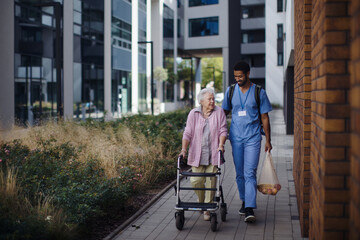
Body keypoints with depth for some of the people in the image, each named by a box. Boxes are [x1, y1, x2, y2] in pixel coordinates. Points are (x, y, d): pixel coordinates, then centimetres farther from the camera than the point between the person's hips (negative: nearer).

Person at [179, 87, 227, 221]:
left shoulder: (219, 112, 3)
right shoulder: (193, 114, 2)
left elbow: (223, 130, 1)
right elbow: (188, 133, -2)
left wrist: (221, 144, -15)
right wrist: (184, 149, -13)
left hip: (213, 154, 0)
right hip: (197, 154, 0)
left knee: (211, 181, -2)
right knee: (196, 180, -3)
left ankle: (207, 209, 10)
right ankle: (201, 201, 27)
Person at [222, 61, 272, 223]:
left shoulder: (259, 92, -1)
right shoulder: (230, 91, 6)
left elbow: (264, 117, 4)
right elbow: (225, 112, 16)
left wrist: (268, 140, 3)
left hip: (253, 138, -3)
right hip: (236, 138, 3)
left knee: (250, 173, -11)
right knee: (240, 173, 9)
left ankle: (250, 209, -14)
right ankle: (244, 202, 26)